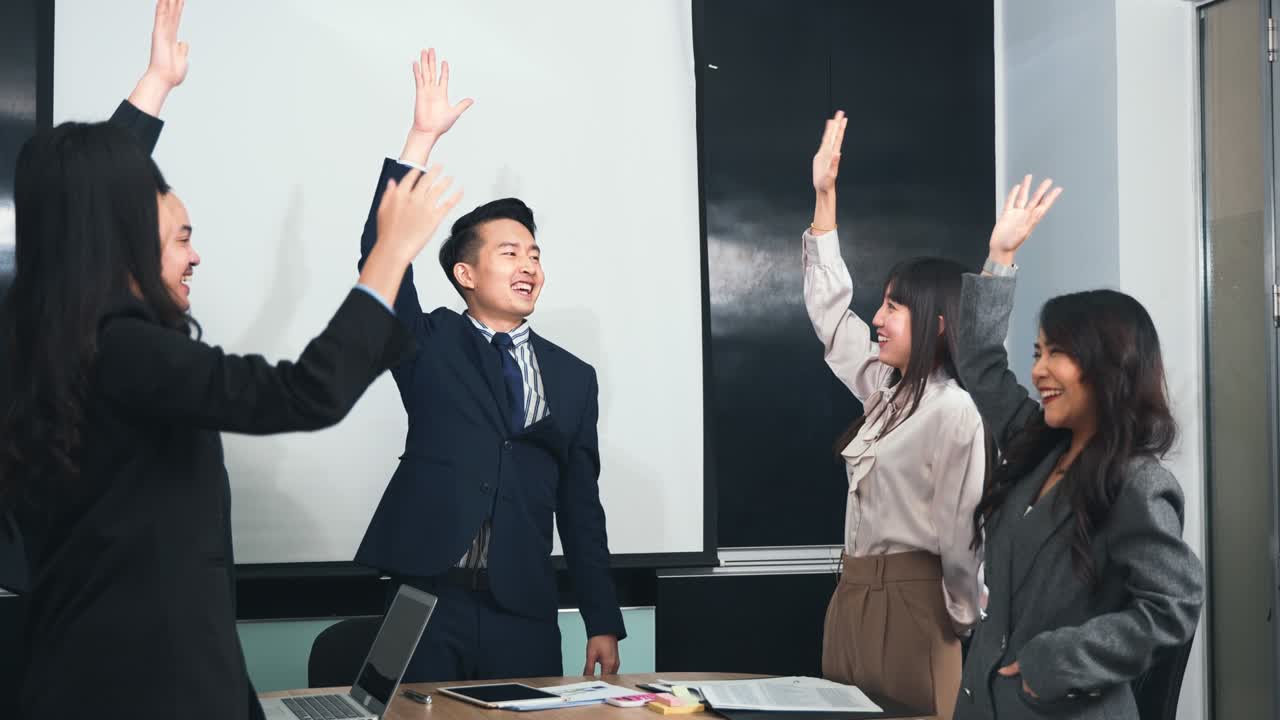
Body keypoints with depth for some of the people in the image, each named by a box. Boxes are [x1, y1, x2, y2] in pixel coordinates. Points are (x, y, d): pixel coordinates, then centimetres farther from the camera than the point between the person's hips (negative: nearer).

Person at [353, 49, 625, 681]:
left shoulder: (572, 377, 12)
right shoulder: (429, 346, 5)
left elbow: (580, 505, 12)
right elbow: (382, 256, -10)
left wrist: (603, 623, 8)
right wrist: (422, 138, -15)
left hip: (523, 613, 2)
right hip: (422, 601, -2)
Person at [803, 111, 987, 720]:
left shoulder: (953, 408, -14)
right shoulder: (883, 389, 11)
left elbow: (961, 525, -14)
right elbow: (830, 309, 17)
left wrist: (961, 618, -6)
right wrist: (824, 196, 17)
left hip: (911, 599, -8)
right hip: (855, 593, 8)